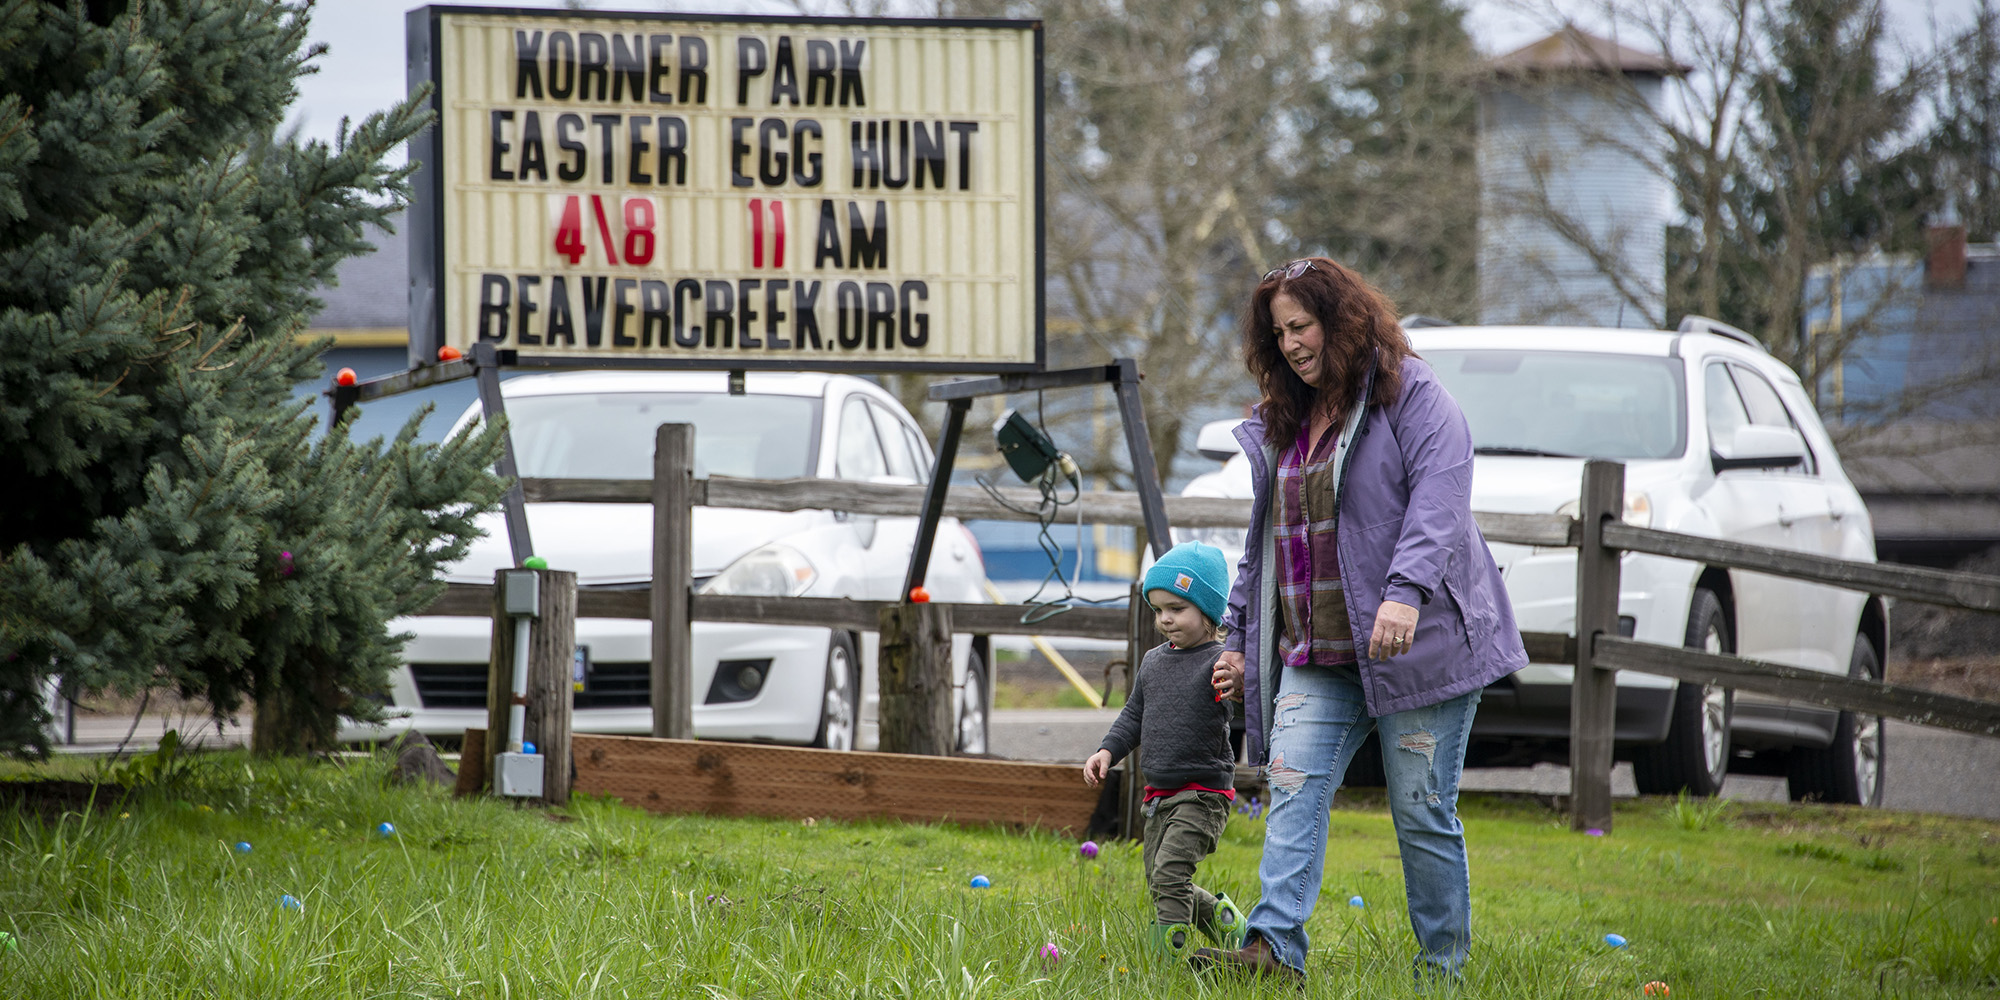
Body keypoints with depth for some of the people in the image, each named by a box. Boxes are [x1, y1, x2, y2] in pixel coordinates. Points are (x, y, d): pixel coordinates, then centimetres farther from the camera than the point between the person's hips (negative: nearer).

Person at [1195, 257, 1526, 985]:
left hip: (1413, 645, -6)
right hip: (1316, 657, 6)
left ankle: (1444, 963, 7)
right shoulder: (1281, 424, 18)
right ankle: (1275, 946, -20)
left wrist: (1405, 592, -31)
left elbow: (1439, 500, -19)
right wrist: (1240, 638, 23)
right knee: (1294, 790, -10)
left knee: (1423, 810, -2)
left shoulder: (1413, 399, -5)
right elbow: (1264, 542, 26)